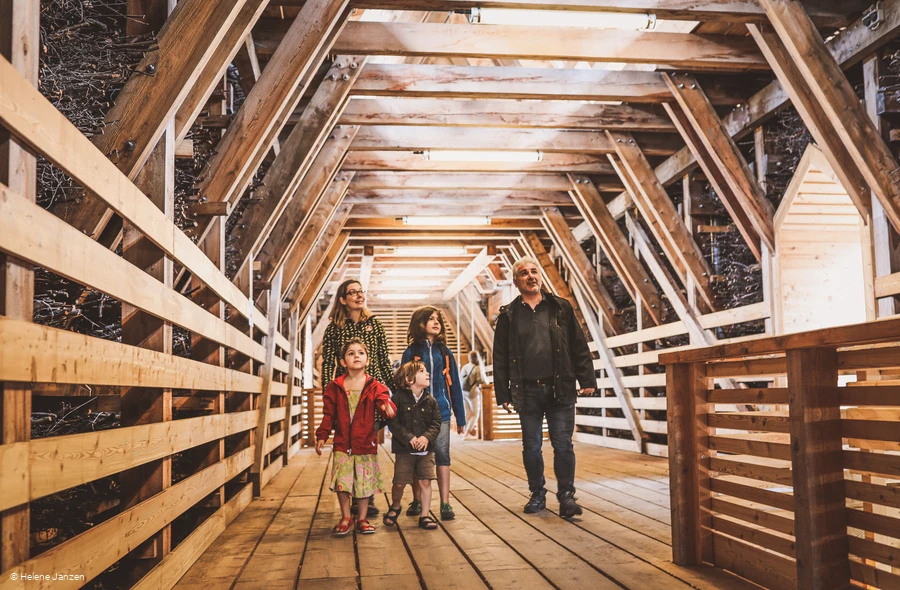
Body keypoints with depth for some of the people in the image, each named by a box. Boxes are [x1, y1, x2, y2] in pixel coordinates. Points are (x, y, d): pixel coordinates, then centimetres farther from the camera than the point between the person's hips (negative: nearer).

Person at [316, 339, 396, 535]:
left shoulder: (374, 386, -1)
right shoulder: (335, 387, 2)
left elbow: (383, 400, -15)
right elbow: (329, 415, 5)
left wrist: (387, 406, -39)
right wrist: (322, 436, -1)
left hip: (366, 443, 0)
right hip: (342, 443, 0)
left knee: (365, 481, 6)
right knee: (341, 481, -1)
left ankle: (362, 520, 21)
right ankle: (346, 518, 18)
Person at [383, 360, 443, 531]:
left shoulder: (430, 400, 4)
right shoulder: (398, 398, -8)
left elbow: (436, 423, 2)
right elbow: (394, 423, -12)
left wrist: (427, 437, -16)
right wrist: (409, 438, -20)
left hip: (426, 449, 3)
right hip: (404, 449, -3)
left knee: (425, 481, 1)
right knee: (399, 483, 0)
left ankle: (425, 516, 15)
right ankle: (395, 507, 30)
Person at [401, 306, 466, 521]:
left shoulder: (444, 352, 9)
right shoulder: (411, 352, 3)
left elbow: (454, 385, 10)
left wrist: (460, 417, 8)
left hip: (440, 412, 1)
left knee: (442, 456, -2)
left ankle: (445, 504, 1)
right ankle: (417, 501, 19)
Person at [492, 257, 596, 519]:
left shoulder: (561, 308, 7)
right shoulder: (509, 315, 6)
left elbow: (579, 346, 6)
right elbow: (500, 357, 5)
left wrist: (587, 379, -1)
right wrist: (503, 394, 1)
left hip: (560, 389, -1)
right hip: (527, 391, 1)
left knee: (563, 445, -1)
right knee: (531, 447, 9)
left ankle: (566, 496, 9)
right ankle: (537, 494, 24)